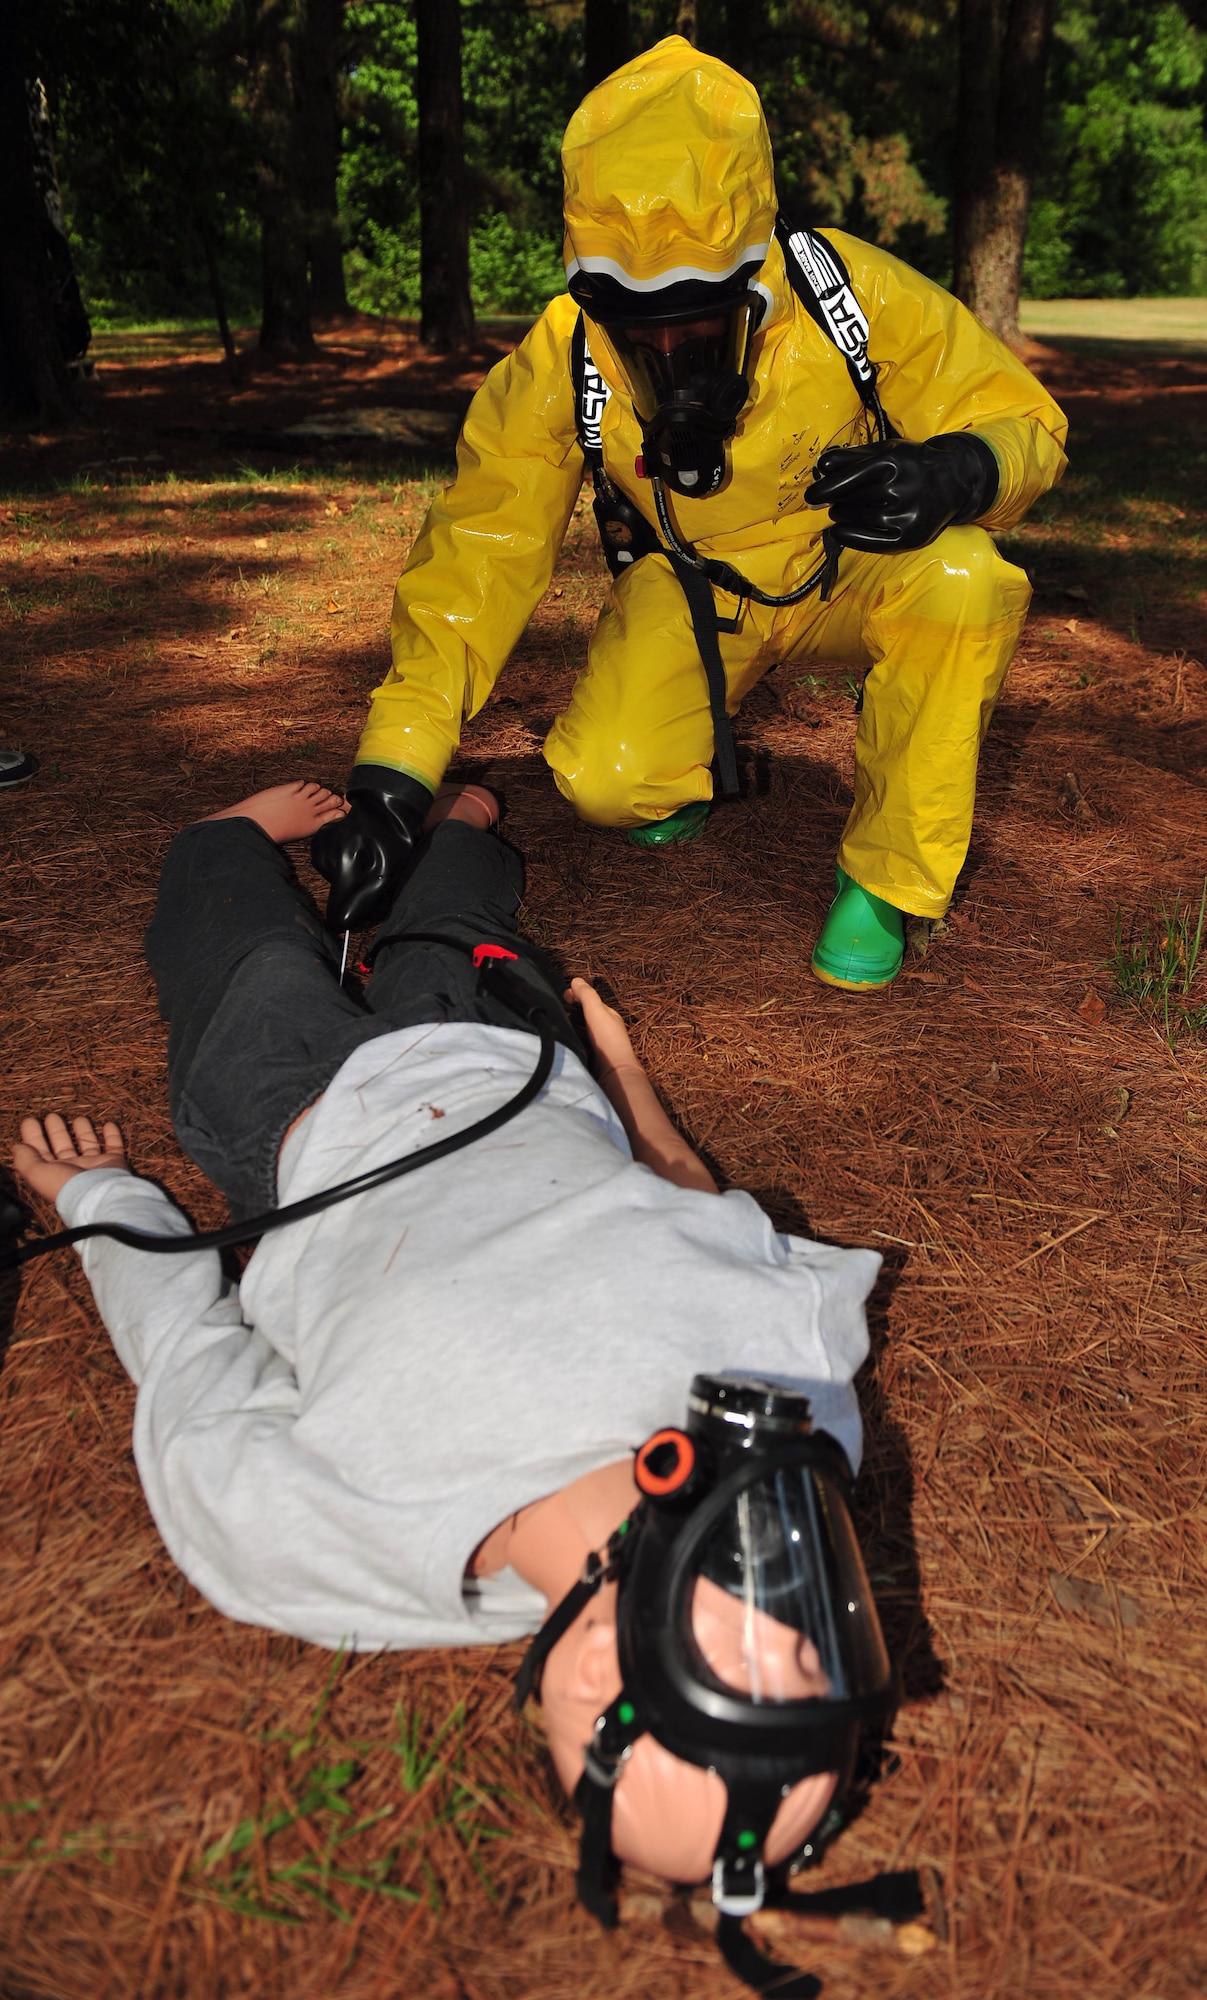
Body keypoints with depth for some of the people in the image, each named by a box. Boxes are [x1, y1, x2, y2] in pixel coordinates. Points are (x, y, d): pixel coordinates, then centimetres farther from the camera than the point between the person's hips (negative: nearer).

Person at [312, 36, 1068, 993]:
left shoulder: (854, 294, -25)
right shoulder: (560, 362, -23)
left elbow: (1023, 419, -13)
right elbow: (477, 555, -23)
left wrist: (954, 472, -40)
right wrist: (389, 788, -32)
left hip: (849, 571, 0)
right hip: (691, 592, 1)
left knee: (963, 582, -33)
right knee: (608, 784, -23)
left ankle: (888, 877, -13)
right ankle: (705, 752, 17)